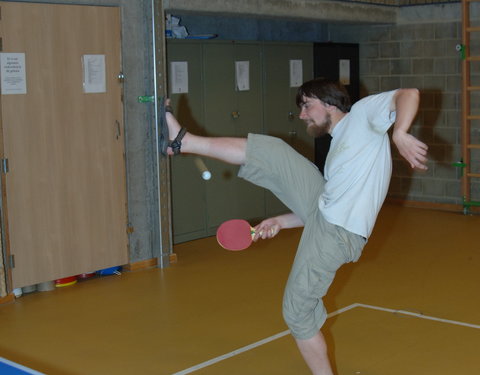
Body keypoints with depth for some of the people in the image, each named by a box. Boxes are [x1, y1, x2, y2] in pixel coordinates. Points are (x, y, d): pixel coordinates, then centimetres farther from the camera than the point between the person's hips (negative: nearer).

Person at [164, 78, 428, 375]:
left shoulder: (363, 113, 1)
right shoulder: (339, 145, 25)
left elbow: (409, 94, -15)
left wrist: (399, 134, -34)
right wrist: (282, 221, 20)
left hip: (336, 234, -9)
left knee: (298, 311, 1)